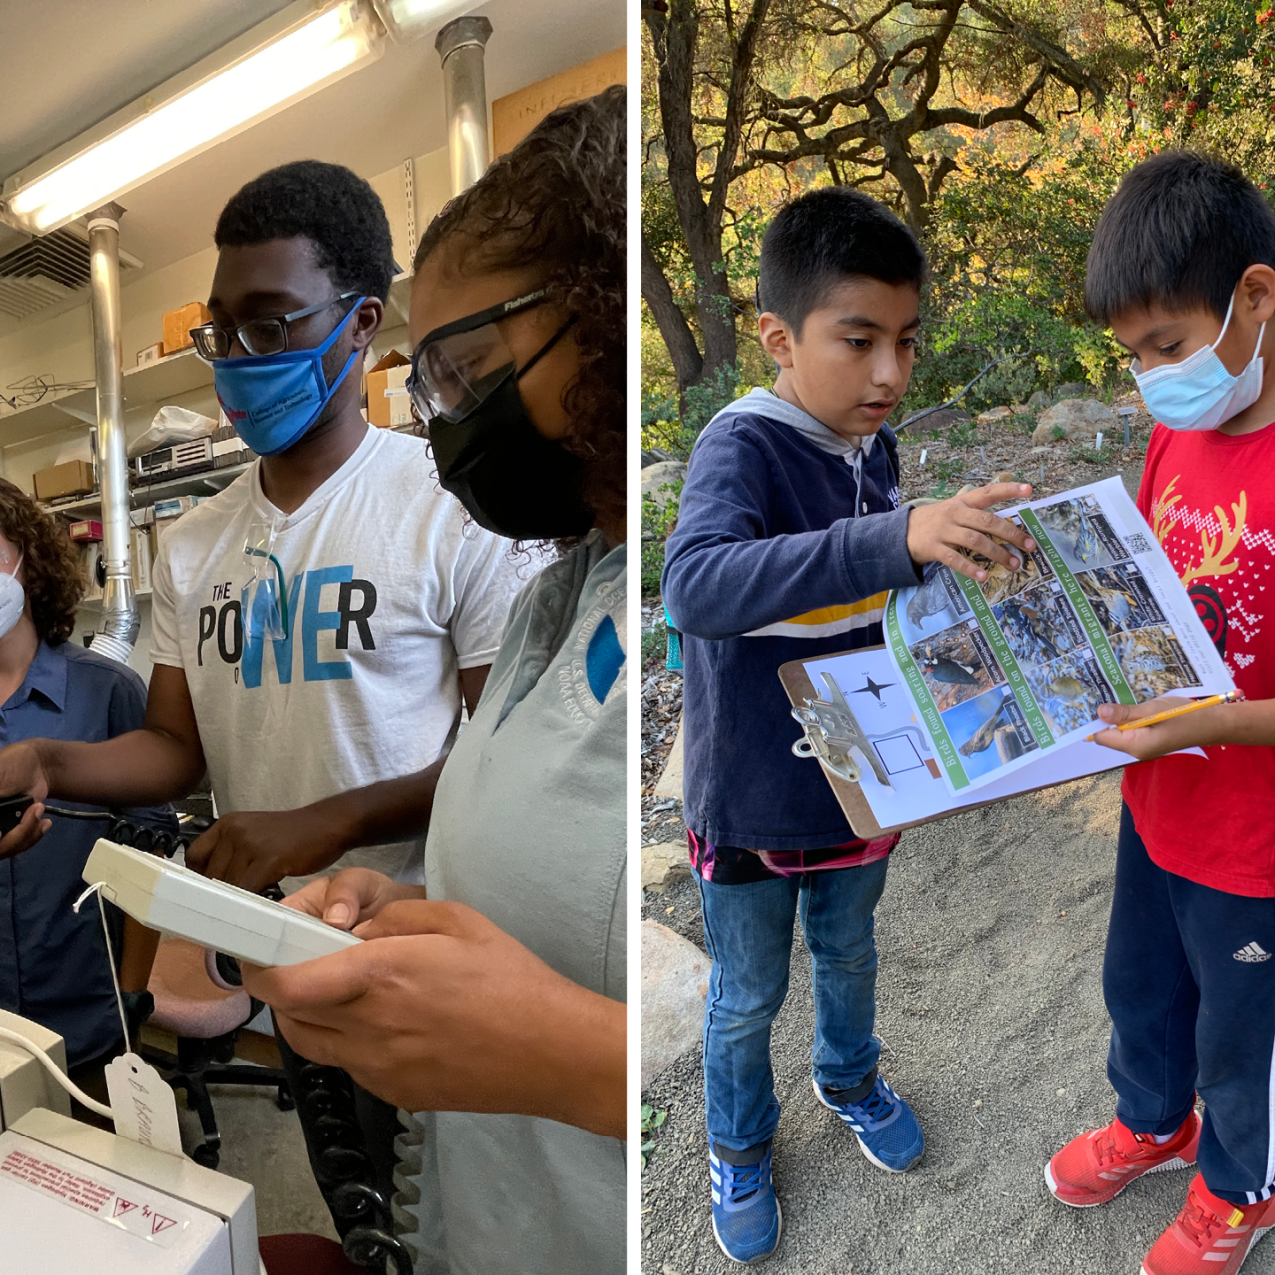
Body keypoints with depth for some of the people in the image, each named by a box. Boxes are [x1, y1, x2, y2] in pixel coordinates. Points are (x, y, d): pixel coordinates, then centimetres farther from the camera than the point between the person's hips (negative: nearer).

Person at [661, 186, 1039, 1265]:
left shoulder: (874, 448, -3)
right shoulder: (742, 446, -23)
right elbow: (695, 587, -45)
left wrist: (968, 540, -3)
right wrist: (898, 537, -51)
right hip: (753, 800, -5)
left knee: (850, 953, 30)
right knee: (748, 997, 19)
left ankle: (848, 1076, 60)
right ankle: (740, 1144, 49)